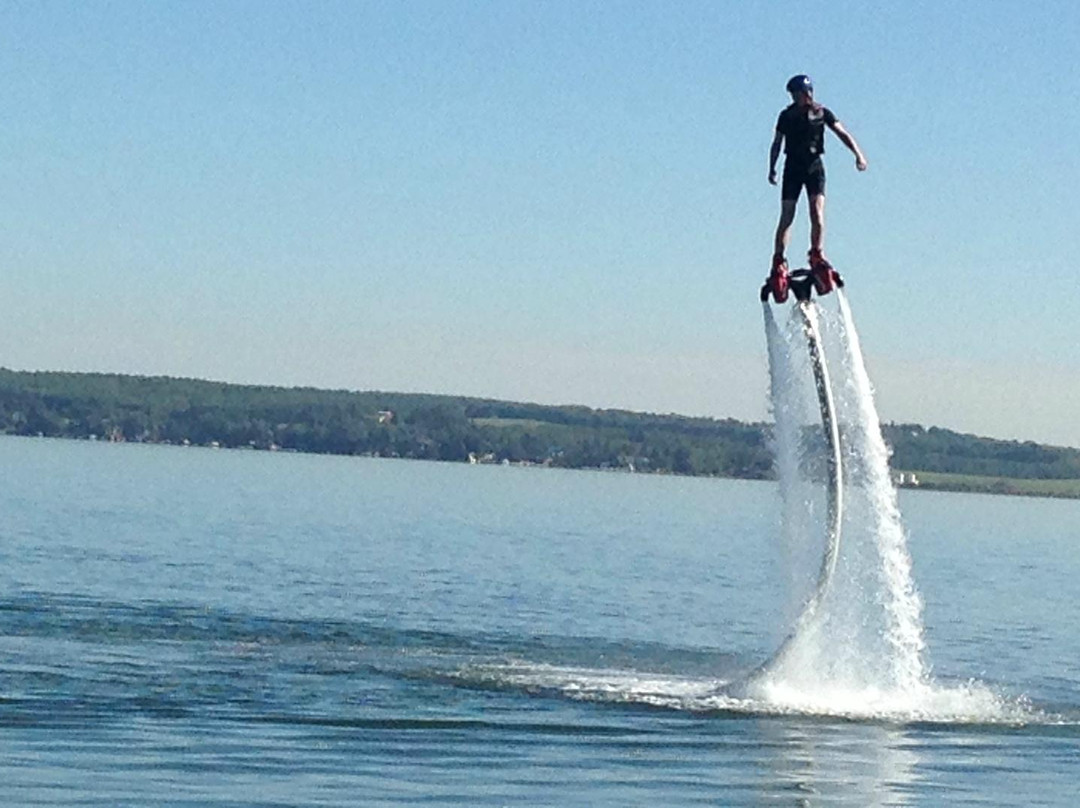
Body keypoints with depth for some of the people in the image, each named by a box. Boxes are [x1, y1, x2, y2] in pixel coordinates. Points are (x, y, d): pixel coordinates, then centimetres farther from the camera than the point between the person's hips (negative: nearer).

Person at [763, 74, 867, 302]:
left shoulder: (822, 113, 1)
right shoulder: (787, 116, 3)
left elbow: (842, 134, -4)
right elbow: (777, 143, 9)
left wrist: (858, 154, -17)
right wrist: (772, 169, 2)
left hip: (814, 166, 0)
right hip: (793, 166, 0)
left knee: (817, 211, -14)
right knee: (787, 217, -4)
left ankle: (817, 256, -1)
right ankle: (778, 264, 0)